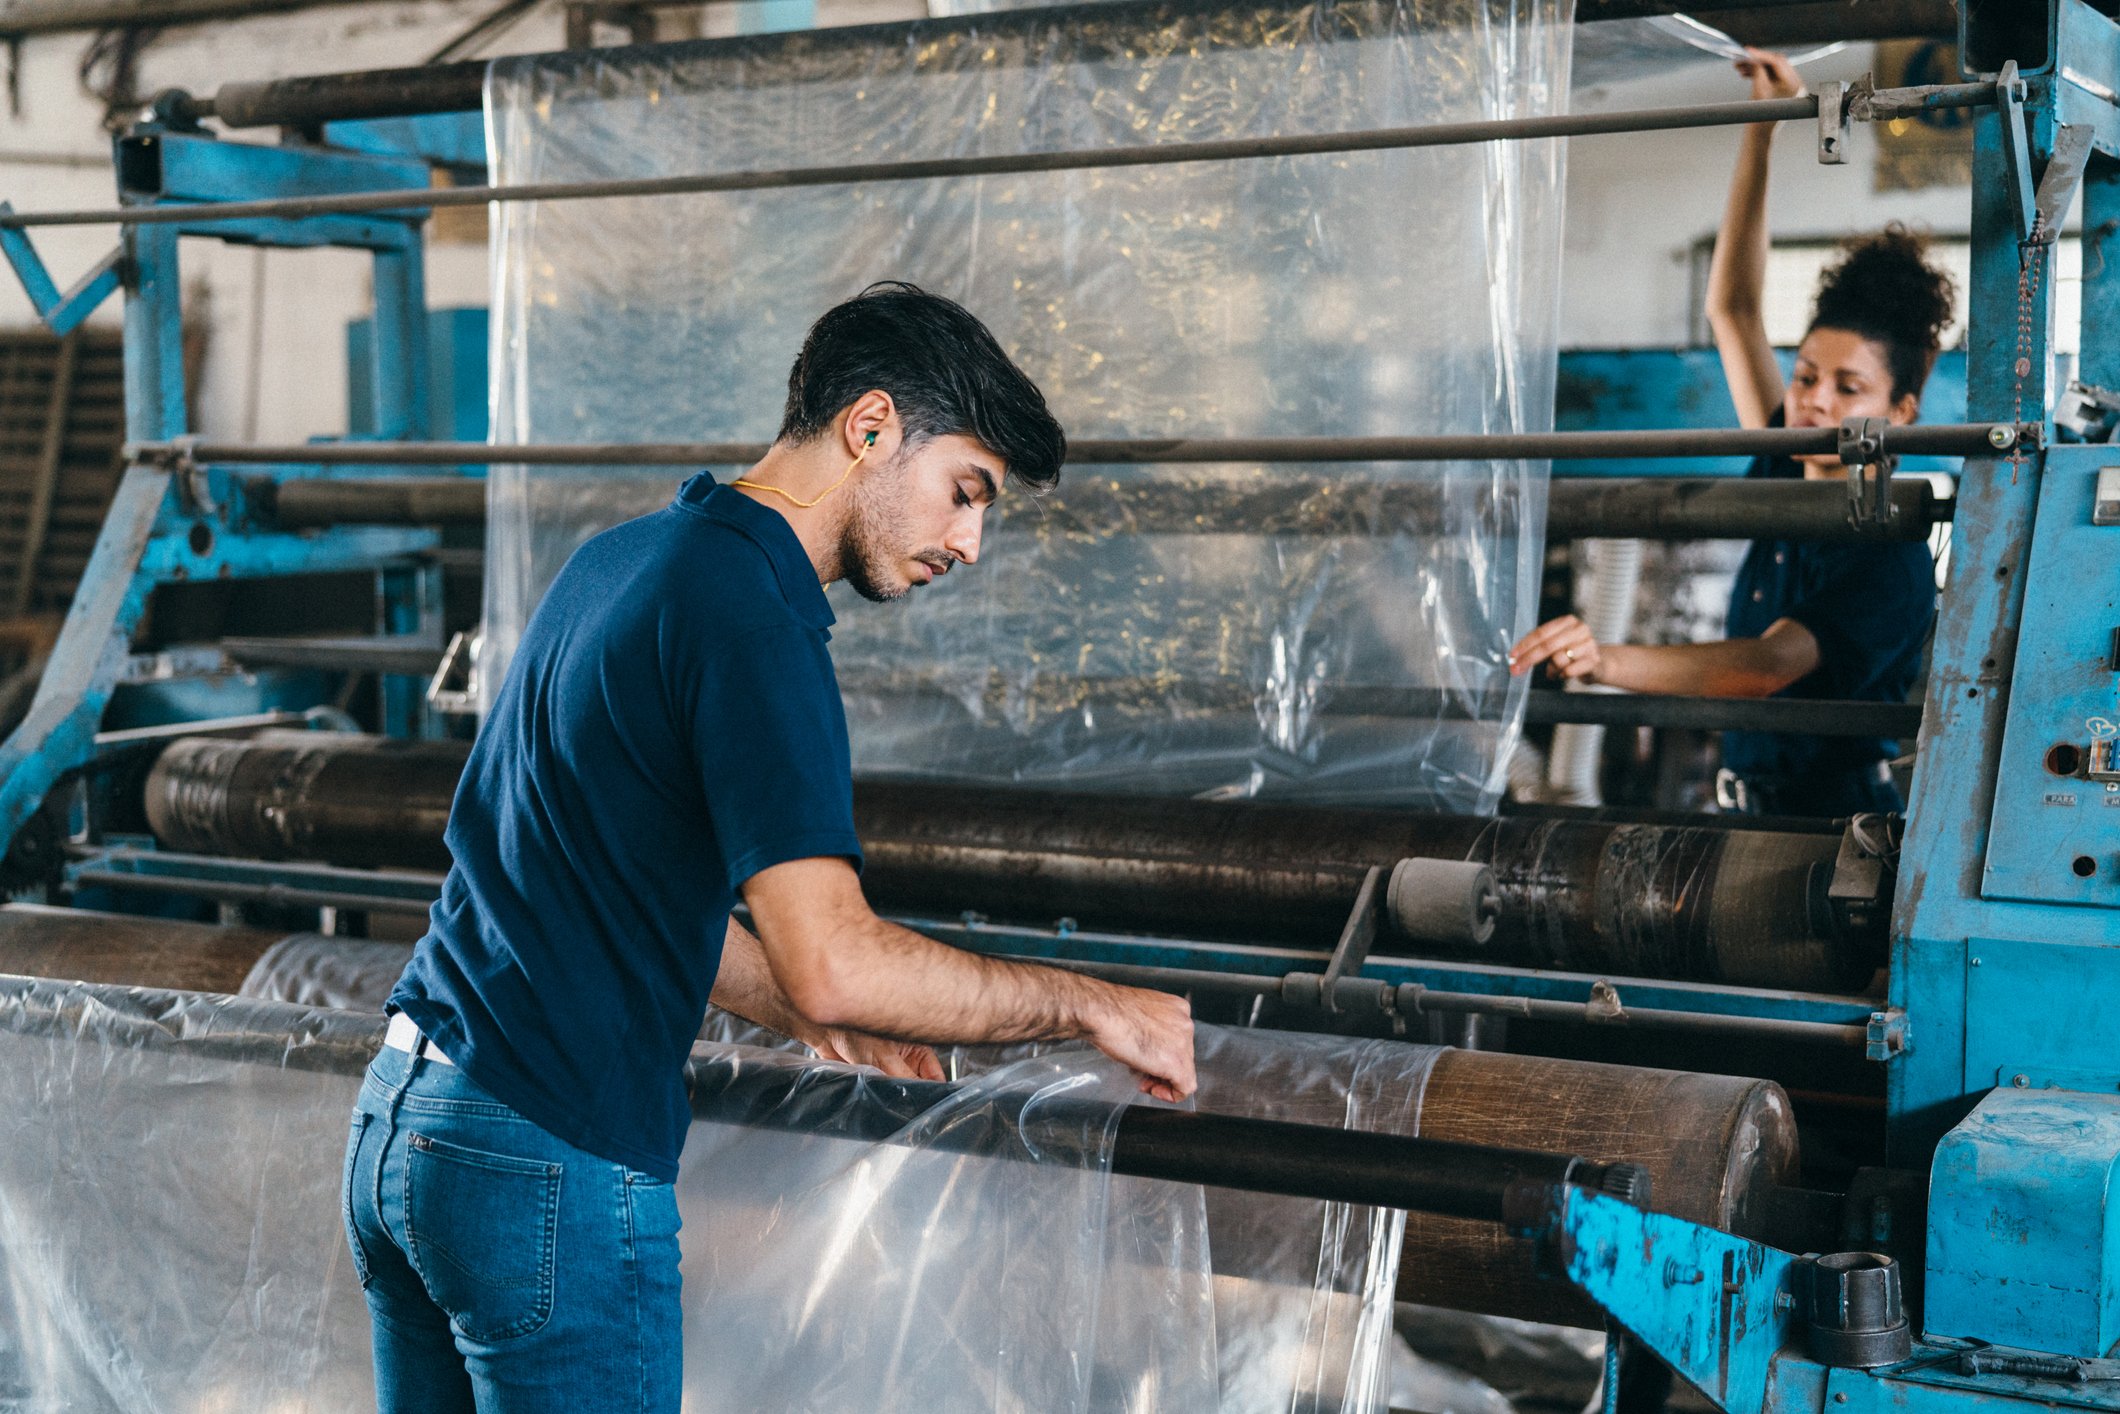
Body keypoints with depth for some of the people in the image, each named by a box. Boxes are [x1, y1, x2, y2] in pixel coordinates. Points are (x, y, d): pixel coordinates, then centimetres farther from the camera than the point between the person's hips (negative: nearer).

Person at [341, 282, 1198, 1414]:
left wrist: (811, 1015, 17)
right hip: (553, 1166, -9)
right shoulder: (750, 617, -19)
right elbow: (834, 963, -26)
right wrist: (1088, 1007, -14)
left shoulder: (623, 557, 11)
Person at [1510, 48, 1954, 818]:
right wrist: (1761, 130, 16)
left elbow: (1770, 665, -26)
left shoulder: (1894, 558, -11)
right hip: (1747, 810, 6)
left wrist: (1608, 661, -42)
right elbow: (1731, 309, 16)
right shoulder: (1785, 481, 10)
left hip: (1838, 821, -6)